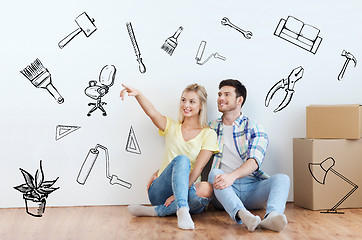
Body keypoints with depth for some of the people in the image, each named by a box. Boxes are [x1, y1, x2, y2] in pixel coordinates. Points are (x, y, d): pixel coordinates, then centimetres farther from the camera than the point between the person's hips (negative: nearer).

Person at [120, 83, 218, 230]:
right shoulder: (172, 127, 12)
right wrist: (137, 94, -28)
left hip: (187, 189, 0)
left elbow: (197, 168, -6)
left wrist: (181, 192, -18)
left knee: (206, 189, -35)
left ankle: (156, 211, -28)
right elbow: (151, 112, -9)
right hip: (159, 192, 0)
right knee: (182, 159, -28)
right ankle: (182, 209, -43)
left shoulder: (208, 134, 4)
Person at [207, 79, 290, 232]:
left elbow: (254, 162, -9)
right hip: (223, 191, 0)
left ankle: (271, 217, -54)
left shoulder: (254, 128, 8)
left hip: (252, 187, 0)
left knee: (282, 178, -24)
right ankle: (242, 215, -55)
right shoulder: (212, 128, 16)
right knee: (215, 173, -31)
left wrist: (232, 176, -29)